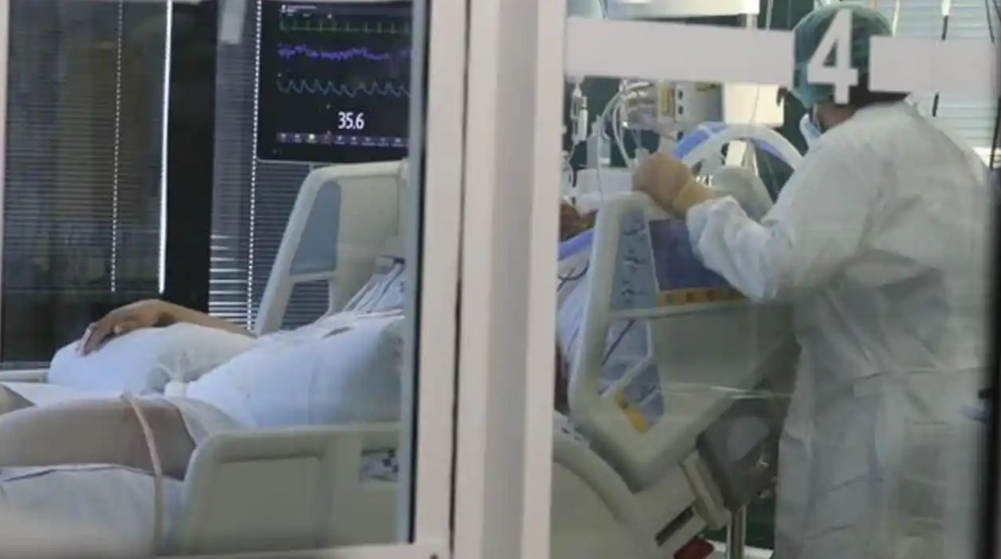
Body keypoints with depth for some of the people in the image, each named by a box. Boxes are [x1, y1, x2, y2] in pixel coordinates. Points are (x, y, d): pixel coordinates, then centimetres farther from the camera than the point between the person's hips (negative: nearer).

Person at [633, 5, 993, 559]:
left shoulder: (851, 149, -11)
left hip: (880, 431, -9)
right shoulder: (958, 157, 17)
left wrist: (686, 197, -12)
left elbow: (774, 268, -22)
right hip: (958, 424, 9)